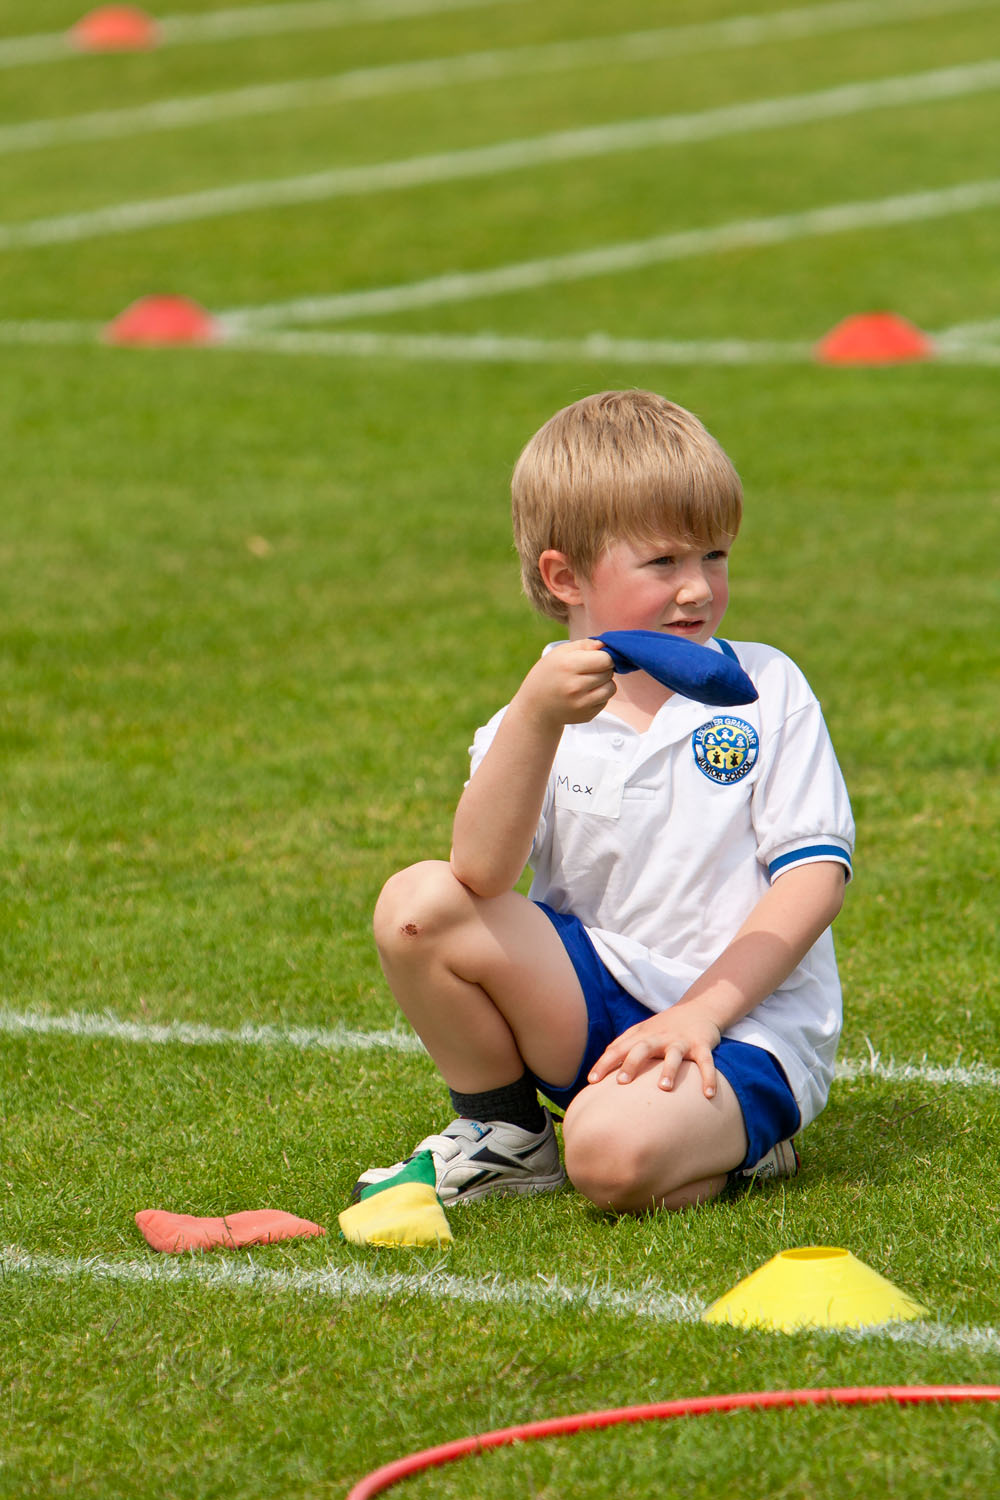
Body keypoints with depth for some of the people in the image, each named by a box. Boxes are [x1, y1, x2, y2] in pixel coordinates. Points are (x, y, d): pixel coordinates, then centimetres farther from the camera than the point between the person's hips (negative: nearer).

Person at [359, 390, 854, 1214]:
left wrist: (700, 1012, -16)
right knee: (418, 903, -16)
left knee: (615, 1154, -33)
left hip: (747, 1028, -3)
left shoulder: (766, 690, -1)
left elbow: (816, 871, -7)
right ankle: (503, 1137, 4)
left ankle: (729, 1148, 3)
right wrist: (535, 718, -31)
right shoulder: (542, 717, 1)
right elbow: (481, 876, -18)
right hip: (596, 1005, 4)